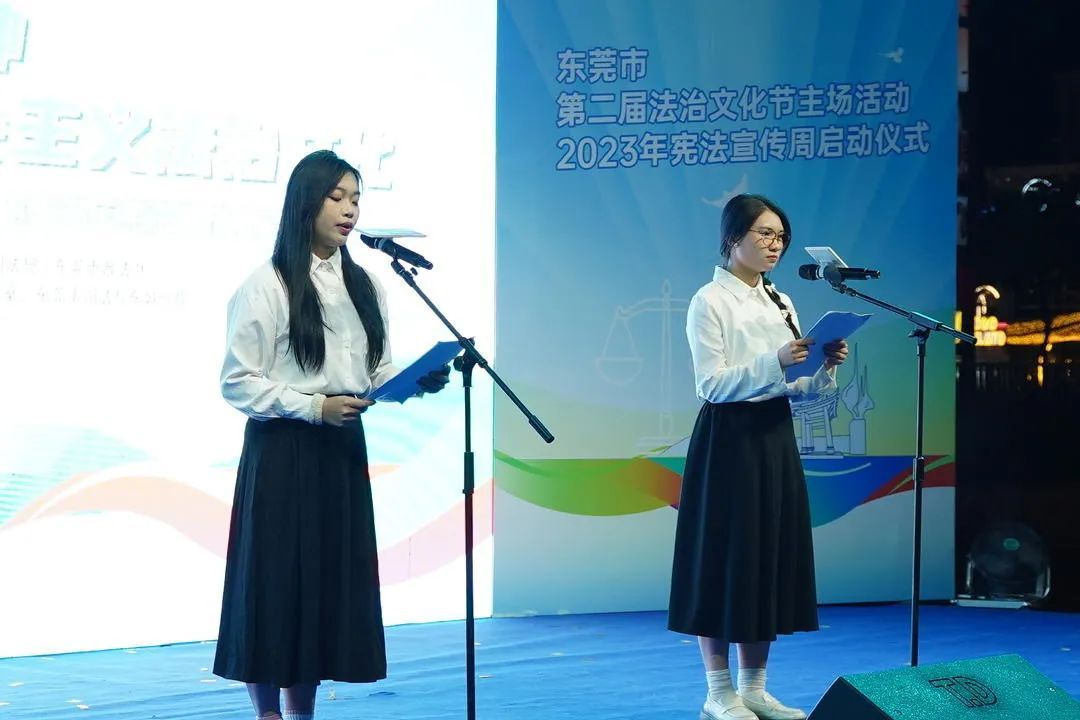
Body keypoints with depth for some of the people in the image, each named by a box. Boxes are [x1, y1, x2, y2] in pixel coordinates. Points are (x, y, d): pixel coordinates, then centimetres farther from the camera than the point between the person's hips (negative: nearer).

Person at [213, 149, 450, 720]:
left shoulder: (364, 286, 12)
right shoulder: (266, 286, -8)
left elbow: (377, 371, 13)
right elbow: (238, 383, -10)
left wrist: (419, 381, -7)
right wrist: (313, 406, -19)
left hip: (343, 448, 6)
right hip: (282, 449, -6)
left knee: (332, 579, 7)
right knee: (275, 580, -2)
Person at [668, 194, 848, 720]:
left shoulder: (781, 303, 13)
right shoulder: (710, 302, -8)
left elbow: (797, 387, 11)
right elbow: (712, 385, -16)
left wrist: (825, 366, -9)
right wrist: (774, 363, -26)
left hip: (775, 439, 7)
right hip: (728, 440, -7)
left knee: (772, 554, 8)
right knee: (725, 556, -3)